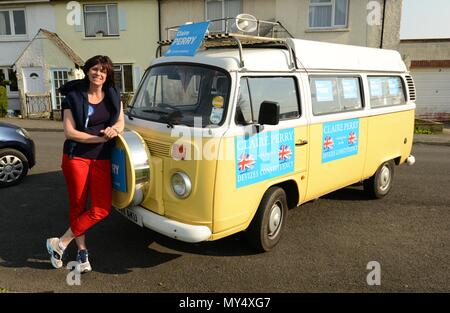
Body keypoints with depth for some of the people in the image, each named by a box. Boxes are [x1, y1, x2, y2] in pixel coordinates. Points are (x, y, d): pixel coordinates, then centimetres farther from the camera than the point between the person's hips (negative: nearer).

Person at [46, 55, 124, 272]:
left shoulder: (113, 95, 9)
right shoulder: (73, 97, -3)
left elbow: (121, 121, 7)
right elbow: (69, 132, -10)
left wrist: (114, 129, -17)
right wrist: (101, 137, -15)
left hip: (102, 159, 4)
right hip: (76, 157, -3)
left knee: (102, 209, -4)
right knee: (78, 206, 5)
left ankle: (60, 243, 9)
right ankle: (82, 251, 21)